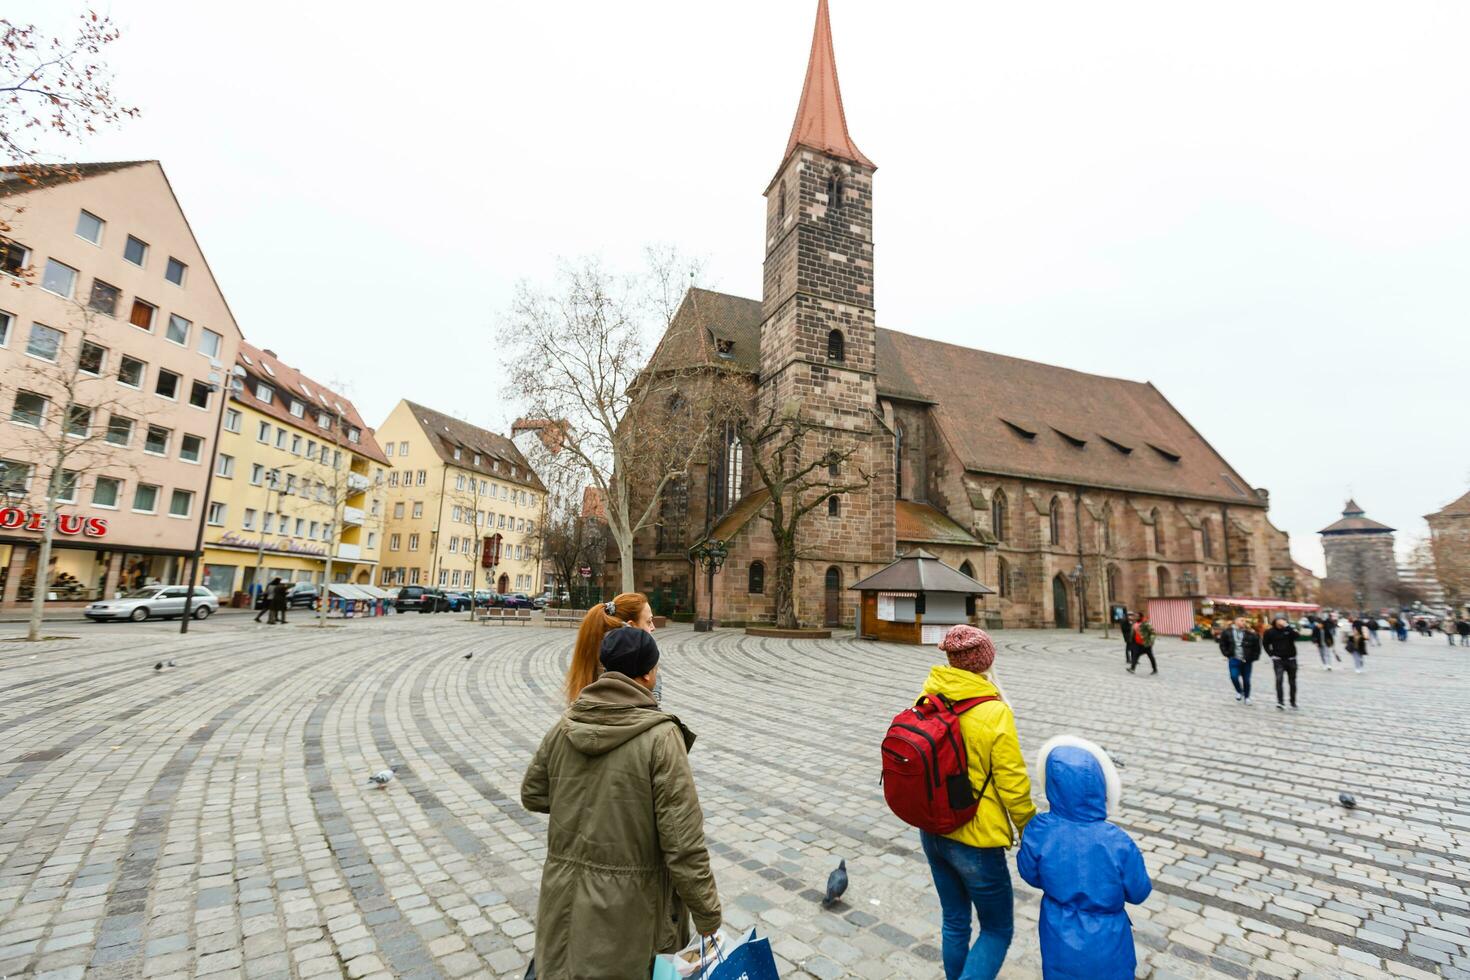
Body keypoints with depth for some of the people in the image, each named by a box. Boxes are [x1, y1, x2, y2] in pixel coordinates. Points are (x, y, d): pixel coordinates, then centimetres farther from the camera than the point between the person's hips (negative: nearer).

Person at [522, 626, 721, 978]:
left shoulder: (565, 725, -5)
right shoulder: (661, 737, -21)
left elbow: (532, 795, 10)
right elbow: (683, 841, -20)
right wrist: (708, 916, -9)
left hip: (566, 895, 5)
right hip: (629, 903, -4)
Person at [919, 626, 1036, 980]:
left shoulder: (927, 700, -8)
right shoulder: (994, 713, -23)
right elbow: (1013, 787, -15)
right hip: (975, 841, -5)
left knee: (954, 921, 25)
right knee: (998, 930, 18)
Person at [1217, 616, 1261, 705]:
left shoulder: (1250, 634, -5)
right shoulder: (1227, 632, -2)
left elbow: (1256, 646, 3)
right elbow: (1223, 644, 8)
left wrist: (1254, 657, -1)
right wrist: (1228, 654, 1)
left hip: (1247, 660, 0)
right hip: (1234, 660, 0)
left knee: (1246, 680, 8)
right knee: (1234, 676, -14)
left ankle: (1246, 697, 27)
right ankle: (1239, 691, 14)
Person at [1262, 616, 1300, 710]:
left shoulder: (1290, 629, -6)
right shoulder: (1270, 632, -4)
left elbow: (1296, 635, -28)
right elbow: (1265, 644, 9)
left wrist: (1286, 626, -31)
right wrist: (1271, 654, 1)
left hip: (1291, 659, 1)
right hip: (1278, 660, -1)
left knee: (1292, 682, 12)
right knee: (1279, 680, -15)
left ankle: (1293, 703, 27)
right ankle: (1280, 702, -17)